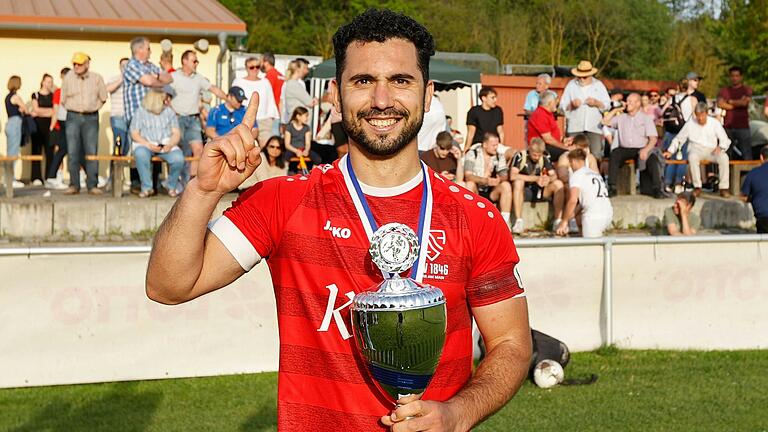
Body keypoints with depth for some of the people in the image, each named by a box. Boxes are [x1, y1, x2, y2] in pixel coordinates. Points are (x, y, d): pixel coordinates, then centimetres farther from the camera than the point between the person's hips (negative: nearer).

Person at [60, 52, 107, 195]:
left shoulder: (97, 78, 1)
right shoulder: (68, 78, 2)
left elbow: (103, 98, 12)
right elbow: (63, 100, 11)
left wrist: (92, 108, 9)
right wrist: (74, 108, 10)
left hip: (91, 118, 0)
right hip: (73, 117, 0)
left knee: (92, 152, -3)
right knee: (73, 152, -2)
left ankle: (92, 185, 1)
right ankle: (74, 185, 3)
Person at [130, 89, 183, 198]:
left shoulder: (169, 112, 14)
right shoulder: (141, 112, 6)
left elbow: (176, 133, 9)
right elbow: (134, 134, 0)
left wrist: (170, 145, -14)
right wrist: (148, 145, -16)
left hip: (166, 145, 2)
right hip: (145, 144, -2)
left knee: (178, 159, -30)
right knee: (140, 154, -38)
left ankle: (170, 185, 0)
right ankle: (147, 188, -24)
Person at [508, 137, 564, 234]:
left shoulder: (545, 158, 0)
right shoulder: (520, 156, -14)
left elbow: (554, 175, -4)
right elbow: (513, 176, -27)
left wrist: (549, 179, -30)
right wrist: (536, 178, -31)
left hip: (539, 191, 4)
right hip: (523, 191, -4)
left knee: (558, 184, -19)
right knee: (518, 182, -36)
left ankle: (558, 221, -19)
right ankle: (519, 221, -35)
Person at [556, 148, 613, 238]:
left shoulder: (576, 175, 0)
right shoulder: (595, 173, 23)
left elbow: (573, 200, -14)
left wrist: (565, 220, -4)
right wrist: (569, 217, 24)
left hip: (594, 216, -8)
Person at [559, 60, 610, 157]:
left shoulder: (599, 85, 12)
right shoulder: (571, 85, 9)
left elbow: (607, 105, 10)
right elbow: (562, 106, 7)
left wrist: (596, 103, -9)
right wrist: (571, 105, -14)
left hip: (594, 127, 1)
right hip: (575, 127, 0)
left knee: (596, 155, -10)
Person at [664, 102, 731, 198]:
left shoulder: (715, 123, 6)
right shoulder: (690, 124, 6)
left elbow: (725, 140, 7)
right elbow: (678, 139, 14)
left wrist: (720, 147, -15)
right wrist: (670, 151, 1)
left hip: (712, 151, 1)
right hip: (696, 150, 0)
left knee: (724, 157, -32)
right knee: (692, 157, -37)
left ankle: (724, 188, -27)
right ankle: (697, 187, -30)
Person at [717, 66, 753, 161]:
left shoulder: (747, 90, 7)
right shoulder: (724, 91, 13)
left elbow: (745, 102, -11)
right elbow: (720, 104, -4)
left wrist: (730, 101, 1)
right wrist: (738, 103, -5)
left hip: (743, 127, -2)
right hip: (728, 127, 2)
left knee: (747, 155, -6)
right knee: (727, 155, 2)